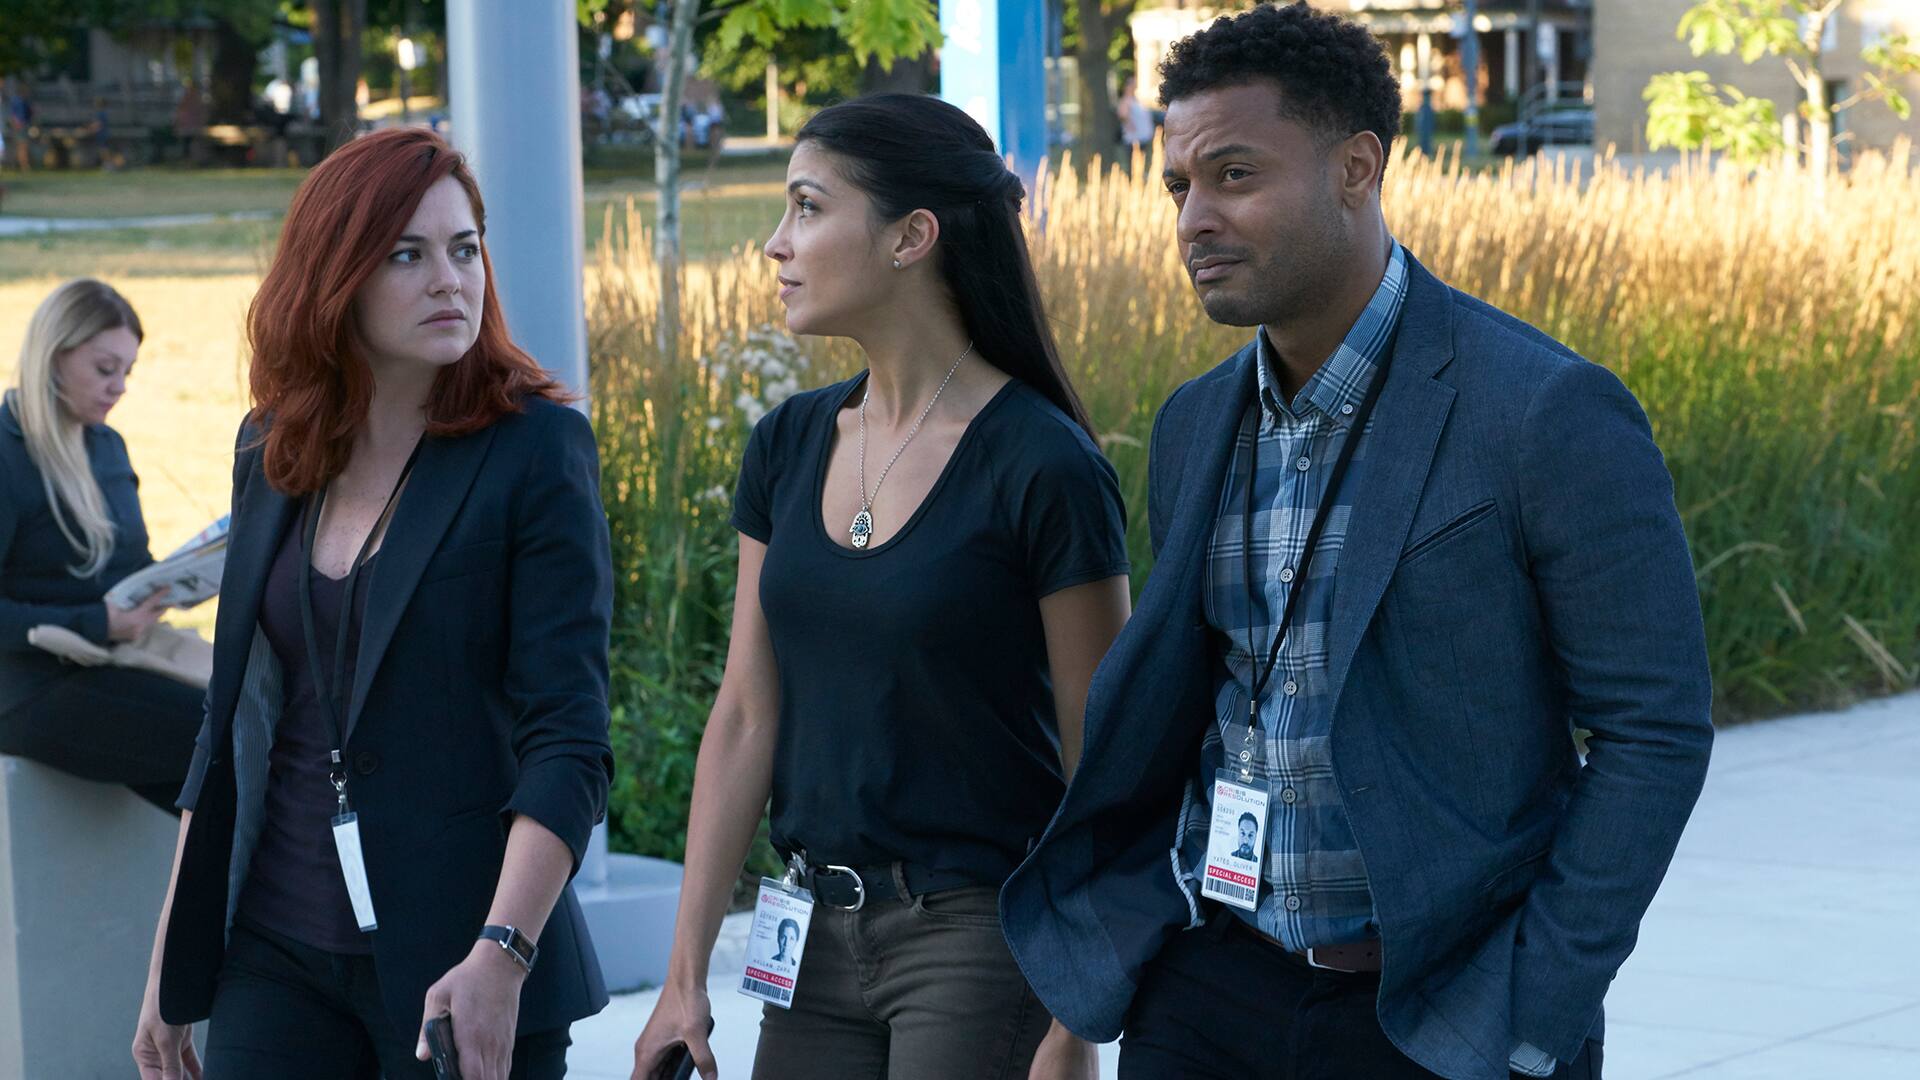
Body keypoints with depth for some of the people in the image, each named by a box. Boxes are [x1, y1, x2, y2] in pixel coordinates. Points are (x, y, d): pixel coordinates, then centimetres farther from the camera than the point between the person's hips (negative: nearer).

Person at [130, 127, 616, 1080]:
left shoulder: (533, 450, -7)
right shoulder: (271, 452, 8)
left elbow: (568, 740, -12)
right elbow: (232, 718, 15)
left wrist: (502, 955, -24)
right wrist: (172, 957, 14)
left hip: (458, 969, -4)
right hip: (274, 956, 4)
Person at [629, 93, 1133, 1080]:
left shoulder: (1043, 469, -13)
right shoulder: (787, 446, 5)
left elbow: (1098, 770, -10)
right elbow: (745, 716, 7)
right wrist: (686, 974, 4)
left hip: (979, 935, -6)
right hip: (818, 928, 6)